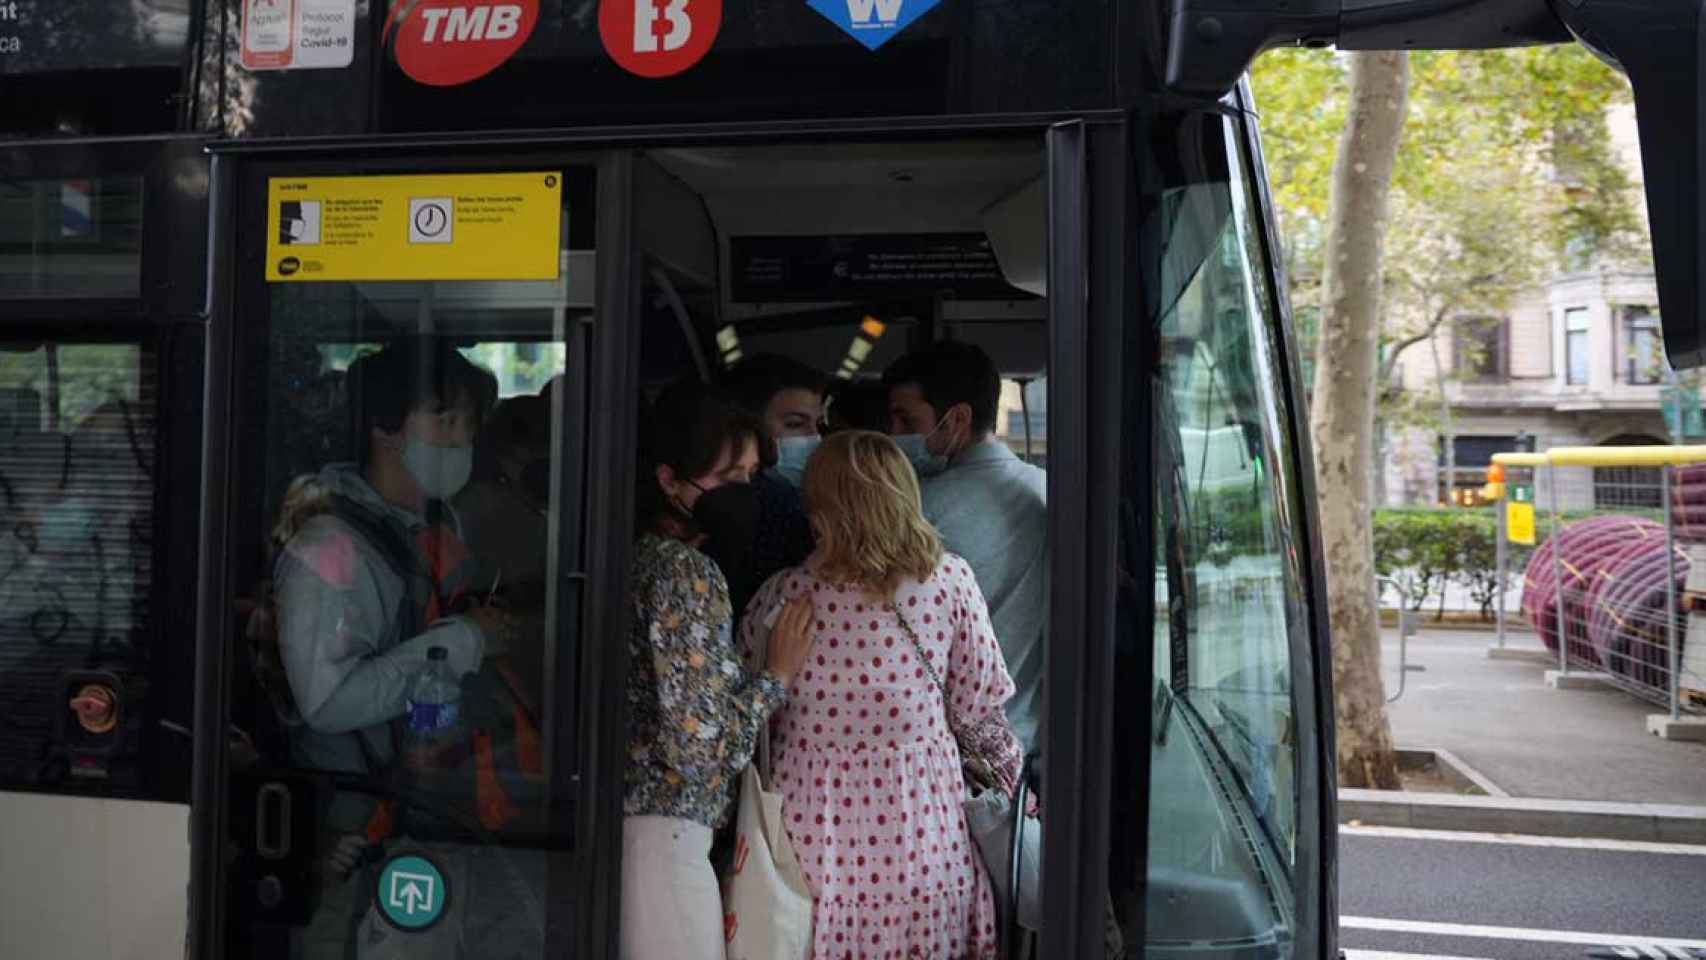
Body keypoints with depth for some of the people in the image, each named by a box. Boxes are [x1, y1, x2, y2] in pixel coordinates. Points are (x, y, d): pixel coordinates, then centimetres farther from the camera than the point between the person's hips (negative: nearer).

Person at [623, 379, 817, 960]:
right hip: (663, 840, -9)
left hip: (626, 821, 9)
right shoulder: (689, 573, -16)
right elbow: (698, 747, -21)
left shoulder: (641, 557, 9)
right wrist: (776, 676, -10)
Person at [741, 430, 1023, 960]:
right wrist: (1011, 770, 17)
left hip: (813, 830, 0)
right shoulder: (949, 580, -9)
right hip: (918, 834, 1)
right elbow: (977, 706, -1)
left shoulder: (781, 597, -11)